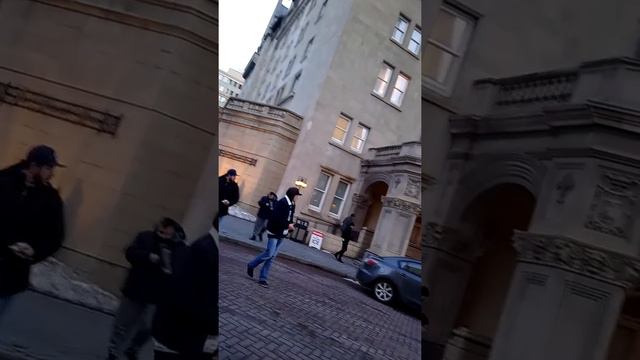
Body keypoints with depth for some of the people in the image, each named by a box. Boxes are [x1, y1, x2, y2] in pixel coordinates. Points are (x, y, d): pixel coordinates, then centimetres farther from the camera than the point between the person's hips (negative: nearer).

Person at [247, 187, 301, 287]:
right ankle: (251, 266, 13)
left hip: (282, 234, 8)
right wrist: (288, 225, -18)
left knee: (272, 256, 6)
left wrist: (290, 225, -3)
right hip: (274, 232, -8)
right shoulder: (282, 203, -17)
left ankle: (263, 278, 9)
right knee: (269, 253, -10)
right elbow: (276, 218, -24)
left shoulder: (291, 205, 9)